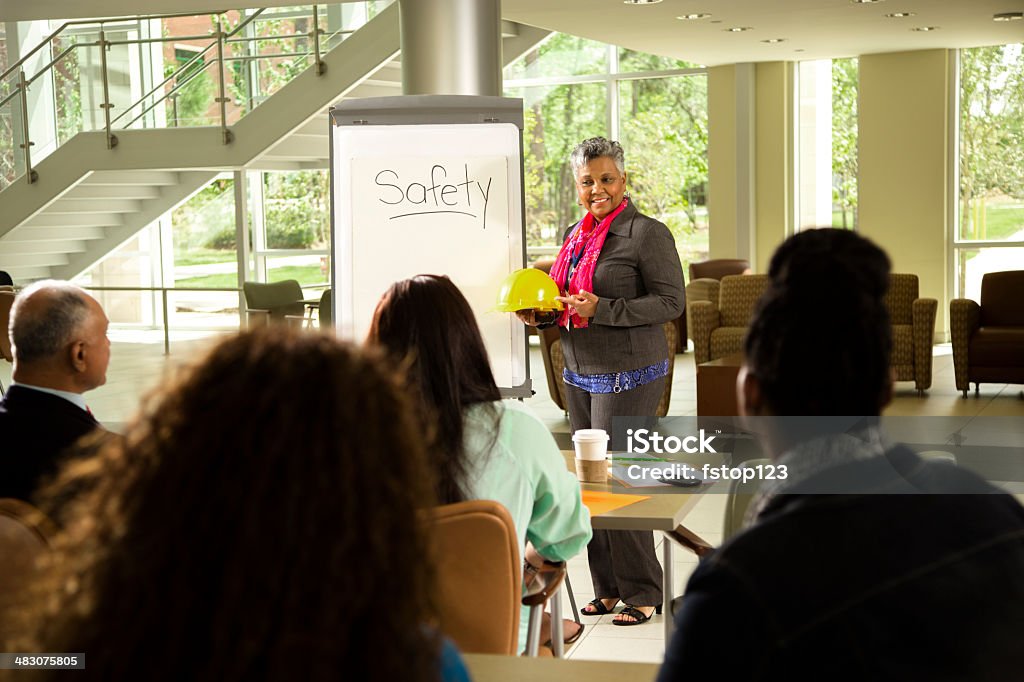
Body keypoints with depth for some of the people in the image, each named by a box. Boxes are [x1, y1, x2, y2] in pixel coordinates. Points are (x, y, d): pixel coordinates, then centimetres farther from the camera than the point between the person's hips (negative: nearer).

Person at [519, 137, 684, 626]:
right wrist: (539, 313, 4)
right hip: (580, 374, 8)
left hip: (630, 374, -8)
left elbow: (671, 301, -14)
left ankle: (642, 592, 6)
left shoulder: (647, 233, -10)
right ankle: (608, 588, 20)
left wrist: (602, 309, -21)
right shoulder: (576, 235, 14)